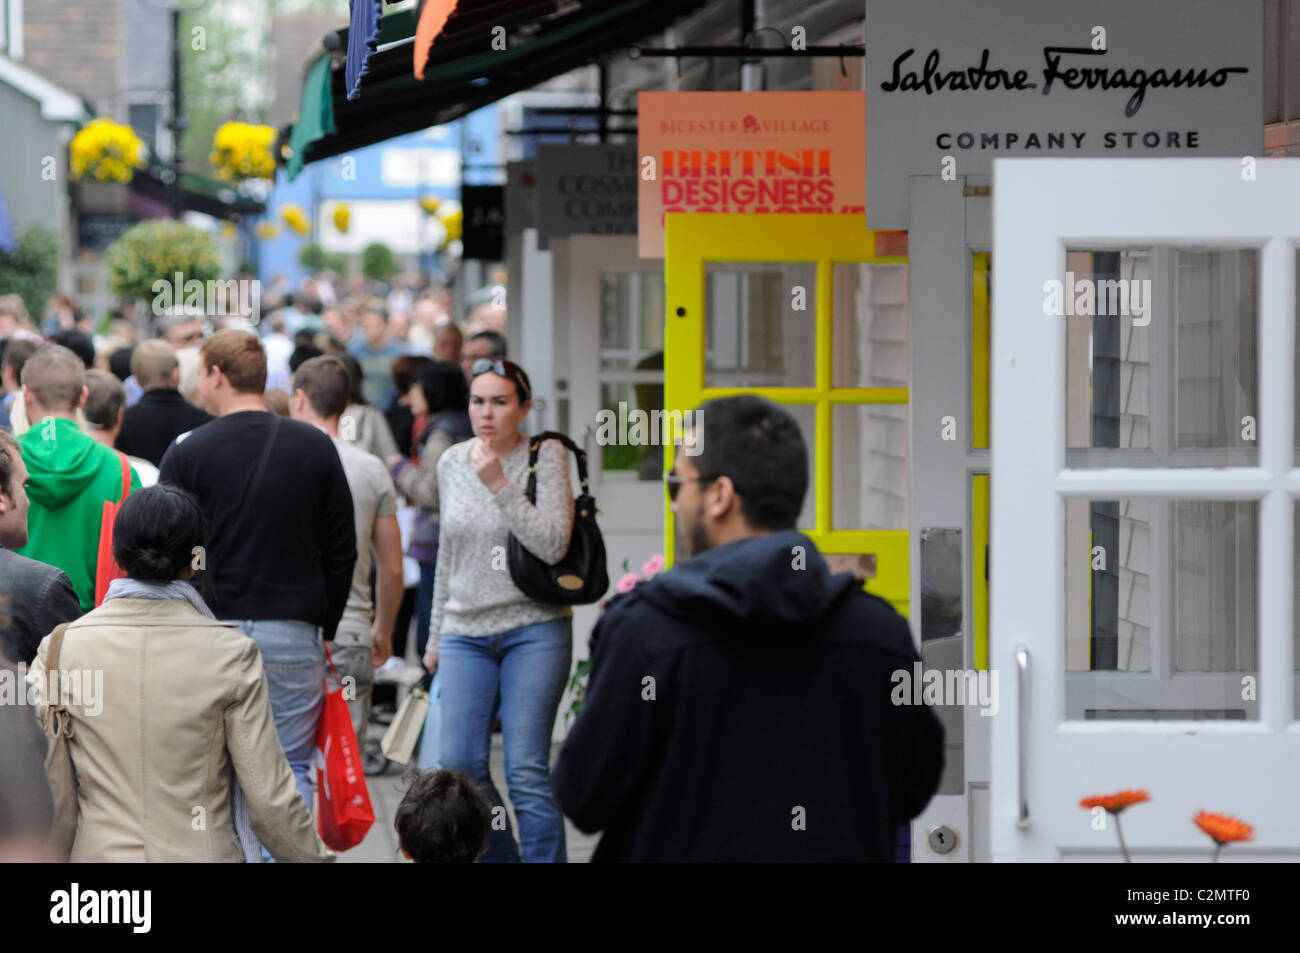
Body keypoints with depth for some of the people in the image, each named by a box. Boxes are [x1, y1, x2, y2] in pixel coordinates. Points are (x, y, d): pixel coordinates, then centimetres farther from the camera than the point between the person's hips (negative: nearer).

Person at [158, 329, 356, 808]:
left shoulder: (187, 454, -3)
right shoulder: (316, 448, 4)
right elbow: (341, 552, 7)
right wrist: (326, 630, 16)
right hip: (294, 634, 1)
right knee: (291, 771, 5)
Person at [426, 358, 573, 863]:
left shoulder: (546, 455, -5)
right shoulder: (453, 461, 9)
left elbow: (552, 545, -16)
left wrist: (500, 484, -20)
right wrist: (436, 637, 21)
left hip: (534, 631, -4)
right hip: (466, 632, 5)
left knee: (527, 772, -9)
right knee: (460, 766, -1)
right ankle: (499, 856, 19)